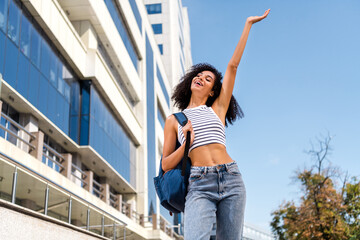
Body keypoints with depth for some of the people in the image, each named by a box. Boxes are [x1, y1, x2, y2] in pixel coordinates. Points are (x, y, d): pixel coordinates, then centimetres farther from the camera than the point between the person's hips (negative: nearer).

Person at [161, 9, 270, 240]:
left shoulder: (217, 109, 18)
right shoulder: (174, 120, 17)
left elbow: (233, 66, 16)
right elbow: (166, 165, 13)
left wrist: (248, 24, 18)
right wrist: (186, 143, -5)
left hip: (231, 180, 2)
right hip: (200, 186, -2)